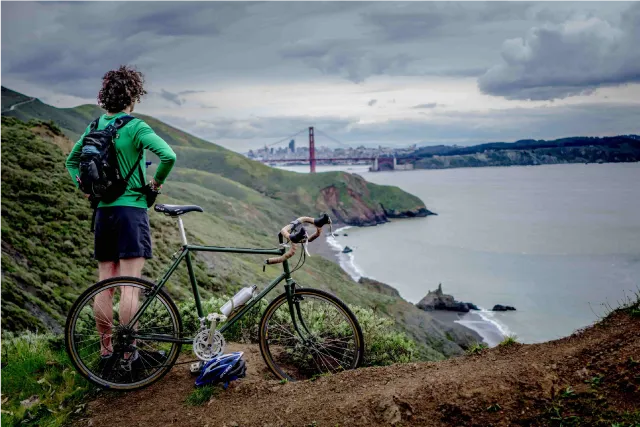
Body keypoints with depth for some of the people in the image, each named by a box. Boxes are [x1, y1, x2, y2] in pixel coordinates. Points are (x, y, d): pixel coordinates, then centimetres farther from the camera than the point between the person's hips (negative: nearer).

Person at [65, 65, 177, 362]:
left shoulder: (95, 126, 10)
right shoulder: (134, 127, -11)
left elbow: (71, 161, 23)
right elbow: (168, 156, -24)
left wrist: (85, 188, 15)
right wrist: (157, 181, -7)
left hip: (103, 211, 7)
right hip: (131, 209, -7)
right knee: (130, 286, -4)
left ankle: (106, 348, 20)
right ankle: (129, 352, 1)